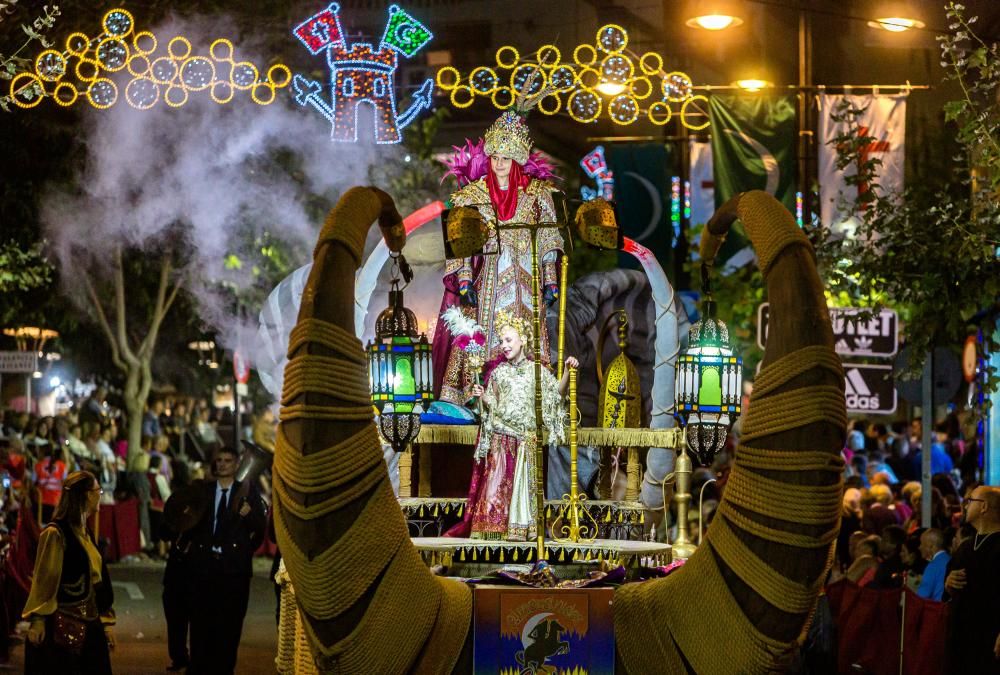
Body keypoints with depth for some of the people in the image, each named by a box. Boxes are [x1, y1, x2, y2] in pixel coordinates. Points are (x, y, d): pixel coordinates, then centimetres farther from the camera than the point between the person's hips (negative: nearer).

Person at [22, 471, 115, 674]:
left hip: (89, 624, 8)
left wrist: (106, 621, 13)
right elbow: (43, 579, -13)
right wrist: (37, 621, -17)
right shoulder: (56, 534, -12)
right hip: (62, 626, -8)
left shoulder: (86, 533, 13)